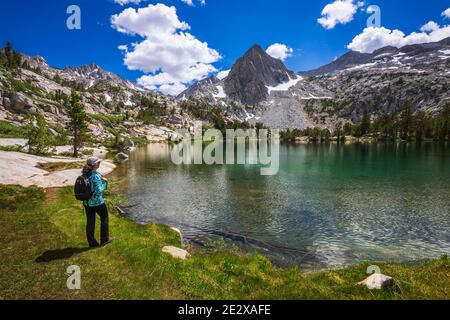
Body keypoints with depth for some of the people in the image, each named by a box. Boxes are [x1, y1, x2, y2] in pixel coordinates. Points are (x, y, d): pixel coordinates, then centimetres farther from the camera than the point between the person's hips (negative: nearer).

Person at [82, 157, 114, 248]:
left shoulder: (84, 174, 0)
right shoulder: (96, 176, -24)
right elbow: (99, 191, -25)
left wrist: (101, 180, 3)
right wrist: (104, 183, -10)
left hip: (87, 202, 7)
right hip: (97, 202, -7)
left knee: (90, 222, 13)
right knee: (104, 219, 14)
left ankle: (92, 242, 23)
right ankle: (104, 239, 24)